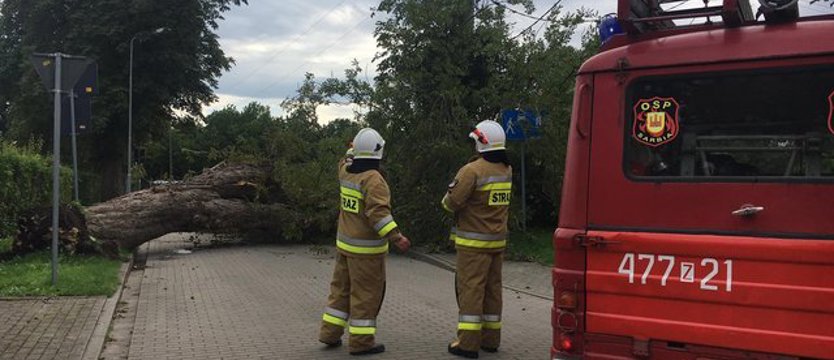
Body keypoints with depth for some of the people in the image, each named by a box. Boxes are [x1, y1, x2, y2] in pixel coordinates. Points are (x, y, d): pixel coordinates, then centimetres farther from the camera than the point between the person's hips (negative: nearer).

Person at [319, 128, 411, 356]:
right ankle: (361, 342, 6)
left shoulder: (346, 172, 4)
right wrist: (396, 237, -29)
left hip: (345, 242, 8)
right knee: (366, 294, 1)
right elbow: (378, 213, -29)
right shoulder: (373, 179, -20)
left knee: (342, 288, 17)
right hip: (366, 248, -8)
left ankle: (331, 333, 23)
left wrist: (355, 148, 37)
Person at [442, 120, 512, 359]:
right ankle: (490, 339, 22)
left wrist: (446, 201, 5)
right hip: (498, 240, 7)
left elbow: (452, 202, -17)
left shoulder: (472, 170, -18)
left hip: (474, 241, -7)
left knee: (470, 288, -2)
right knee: (492, 288, 14)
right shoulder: (507, 170, 6)